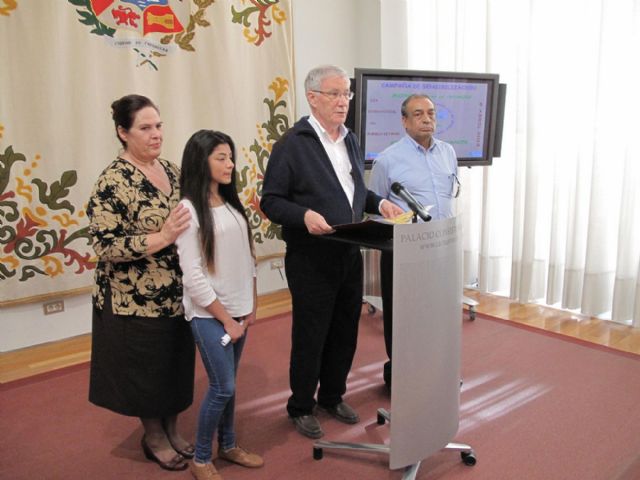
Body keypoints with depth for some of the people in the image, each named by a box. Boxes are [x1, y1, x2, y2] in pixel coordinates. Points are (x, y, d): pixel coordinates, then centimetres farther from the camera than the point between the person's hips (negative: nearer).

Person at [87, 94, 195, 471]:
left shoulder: (172, 170, 5)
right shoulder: (114, 182, -16)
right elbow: (106, 246, -21)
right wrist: (162, 237, -28)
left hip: (178, 295, 7)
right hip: (139, 301, -6)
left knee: (177, 366, 18)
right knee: (147, 370, 11)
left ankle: (172, 430, 38)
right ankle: (154, 438, 33)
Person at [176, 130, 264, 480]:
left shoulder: (231, 203, 7)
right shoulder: (188, 209, -14)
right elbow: (192, 276, -16)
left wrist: (251, 305, 8)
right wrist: (225, 319, -13)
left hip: (238, 310, 6)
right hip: (209, 314, -6)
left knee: (227, 384, 16)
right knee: (222, 387, -1)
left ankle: (228, 445, 34)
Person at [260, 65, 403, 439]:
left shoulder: (351, 141, 13)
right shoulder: (292, 144, -10)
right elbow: (271, 201, -11)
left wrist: (380, 203, 2)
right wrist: (305, 215, -28)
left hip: (349, 255, 7)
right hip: (311, 259, -7)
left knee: (345, 333, 16)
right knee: (310, 337, 6)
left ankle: (333, 396, 37)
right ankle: (302, 406, 27)